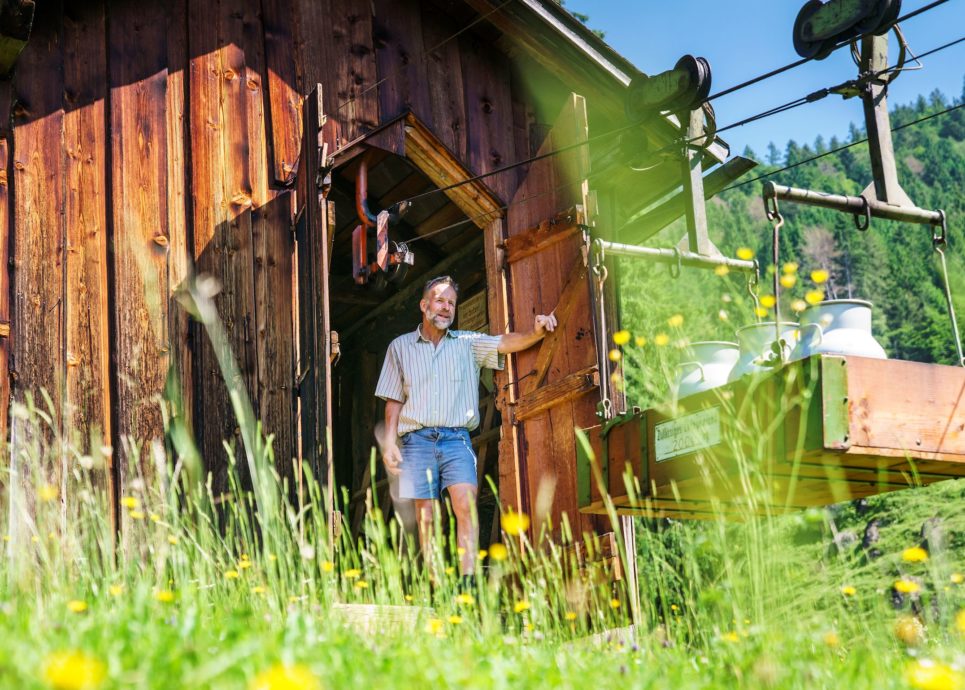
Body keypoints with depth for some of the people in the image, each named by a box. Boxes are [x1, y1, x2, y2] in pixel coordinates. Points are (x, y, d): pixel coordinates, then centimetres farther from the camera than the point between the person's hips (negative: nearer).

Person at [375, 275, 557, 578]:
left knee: (466, 504, -17)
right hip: (417, 439, 0)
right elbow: (393, 401, 12)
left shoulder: (468, 343, 13)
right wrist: (389, 442, 2)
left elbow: (506, 343, -2)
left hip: (456, 439, 0)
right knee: (426, 516, -1)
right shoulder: (400, 346, 13)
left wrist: (536, 333, -22)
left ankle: (468, 581, -23)